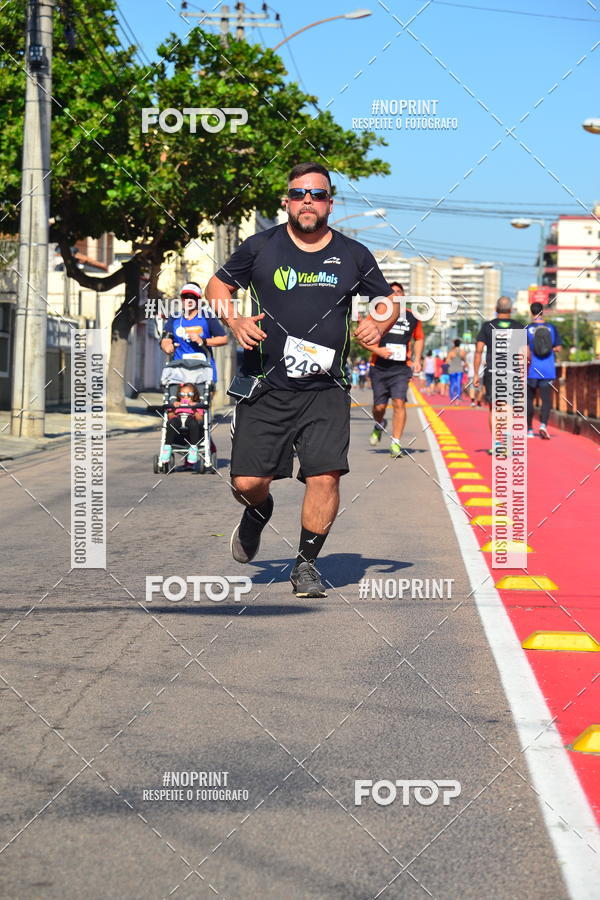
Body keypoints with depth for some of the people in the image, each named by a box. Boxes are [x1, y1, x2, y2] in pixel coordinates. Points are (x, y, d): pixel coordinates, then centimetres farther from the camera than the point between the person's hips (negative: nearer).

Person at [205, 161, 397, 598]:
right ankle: (259, 512, 36)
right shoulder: (261, 246, 3)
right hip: (266, 387, 0)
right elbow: (217, 285, 14)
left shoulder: (353, 255, 6)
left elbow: (389, 299, 19)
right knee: (248, 482, -3)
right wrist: (234, 320, -5)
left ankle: (307, 563, 8)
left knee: (325, 477, -13)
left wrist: (378, 325, -3)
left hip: (326, 390, 0)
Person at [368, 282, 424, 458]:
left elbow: (419, 338, 24)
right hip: (379, 368, 0)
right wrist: (377, 350, -14)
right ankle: (379, 426, 39)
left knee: (399, 403, -14)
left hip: (401, 368, 0)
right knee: (380, 406, 3)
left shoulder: (412, 317, 8)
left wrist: (417, 359, 10)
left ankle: (395, 443, -8)